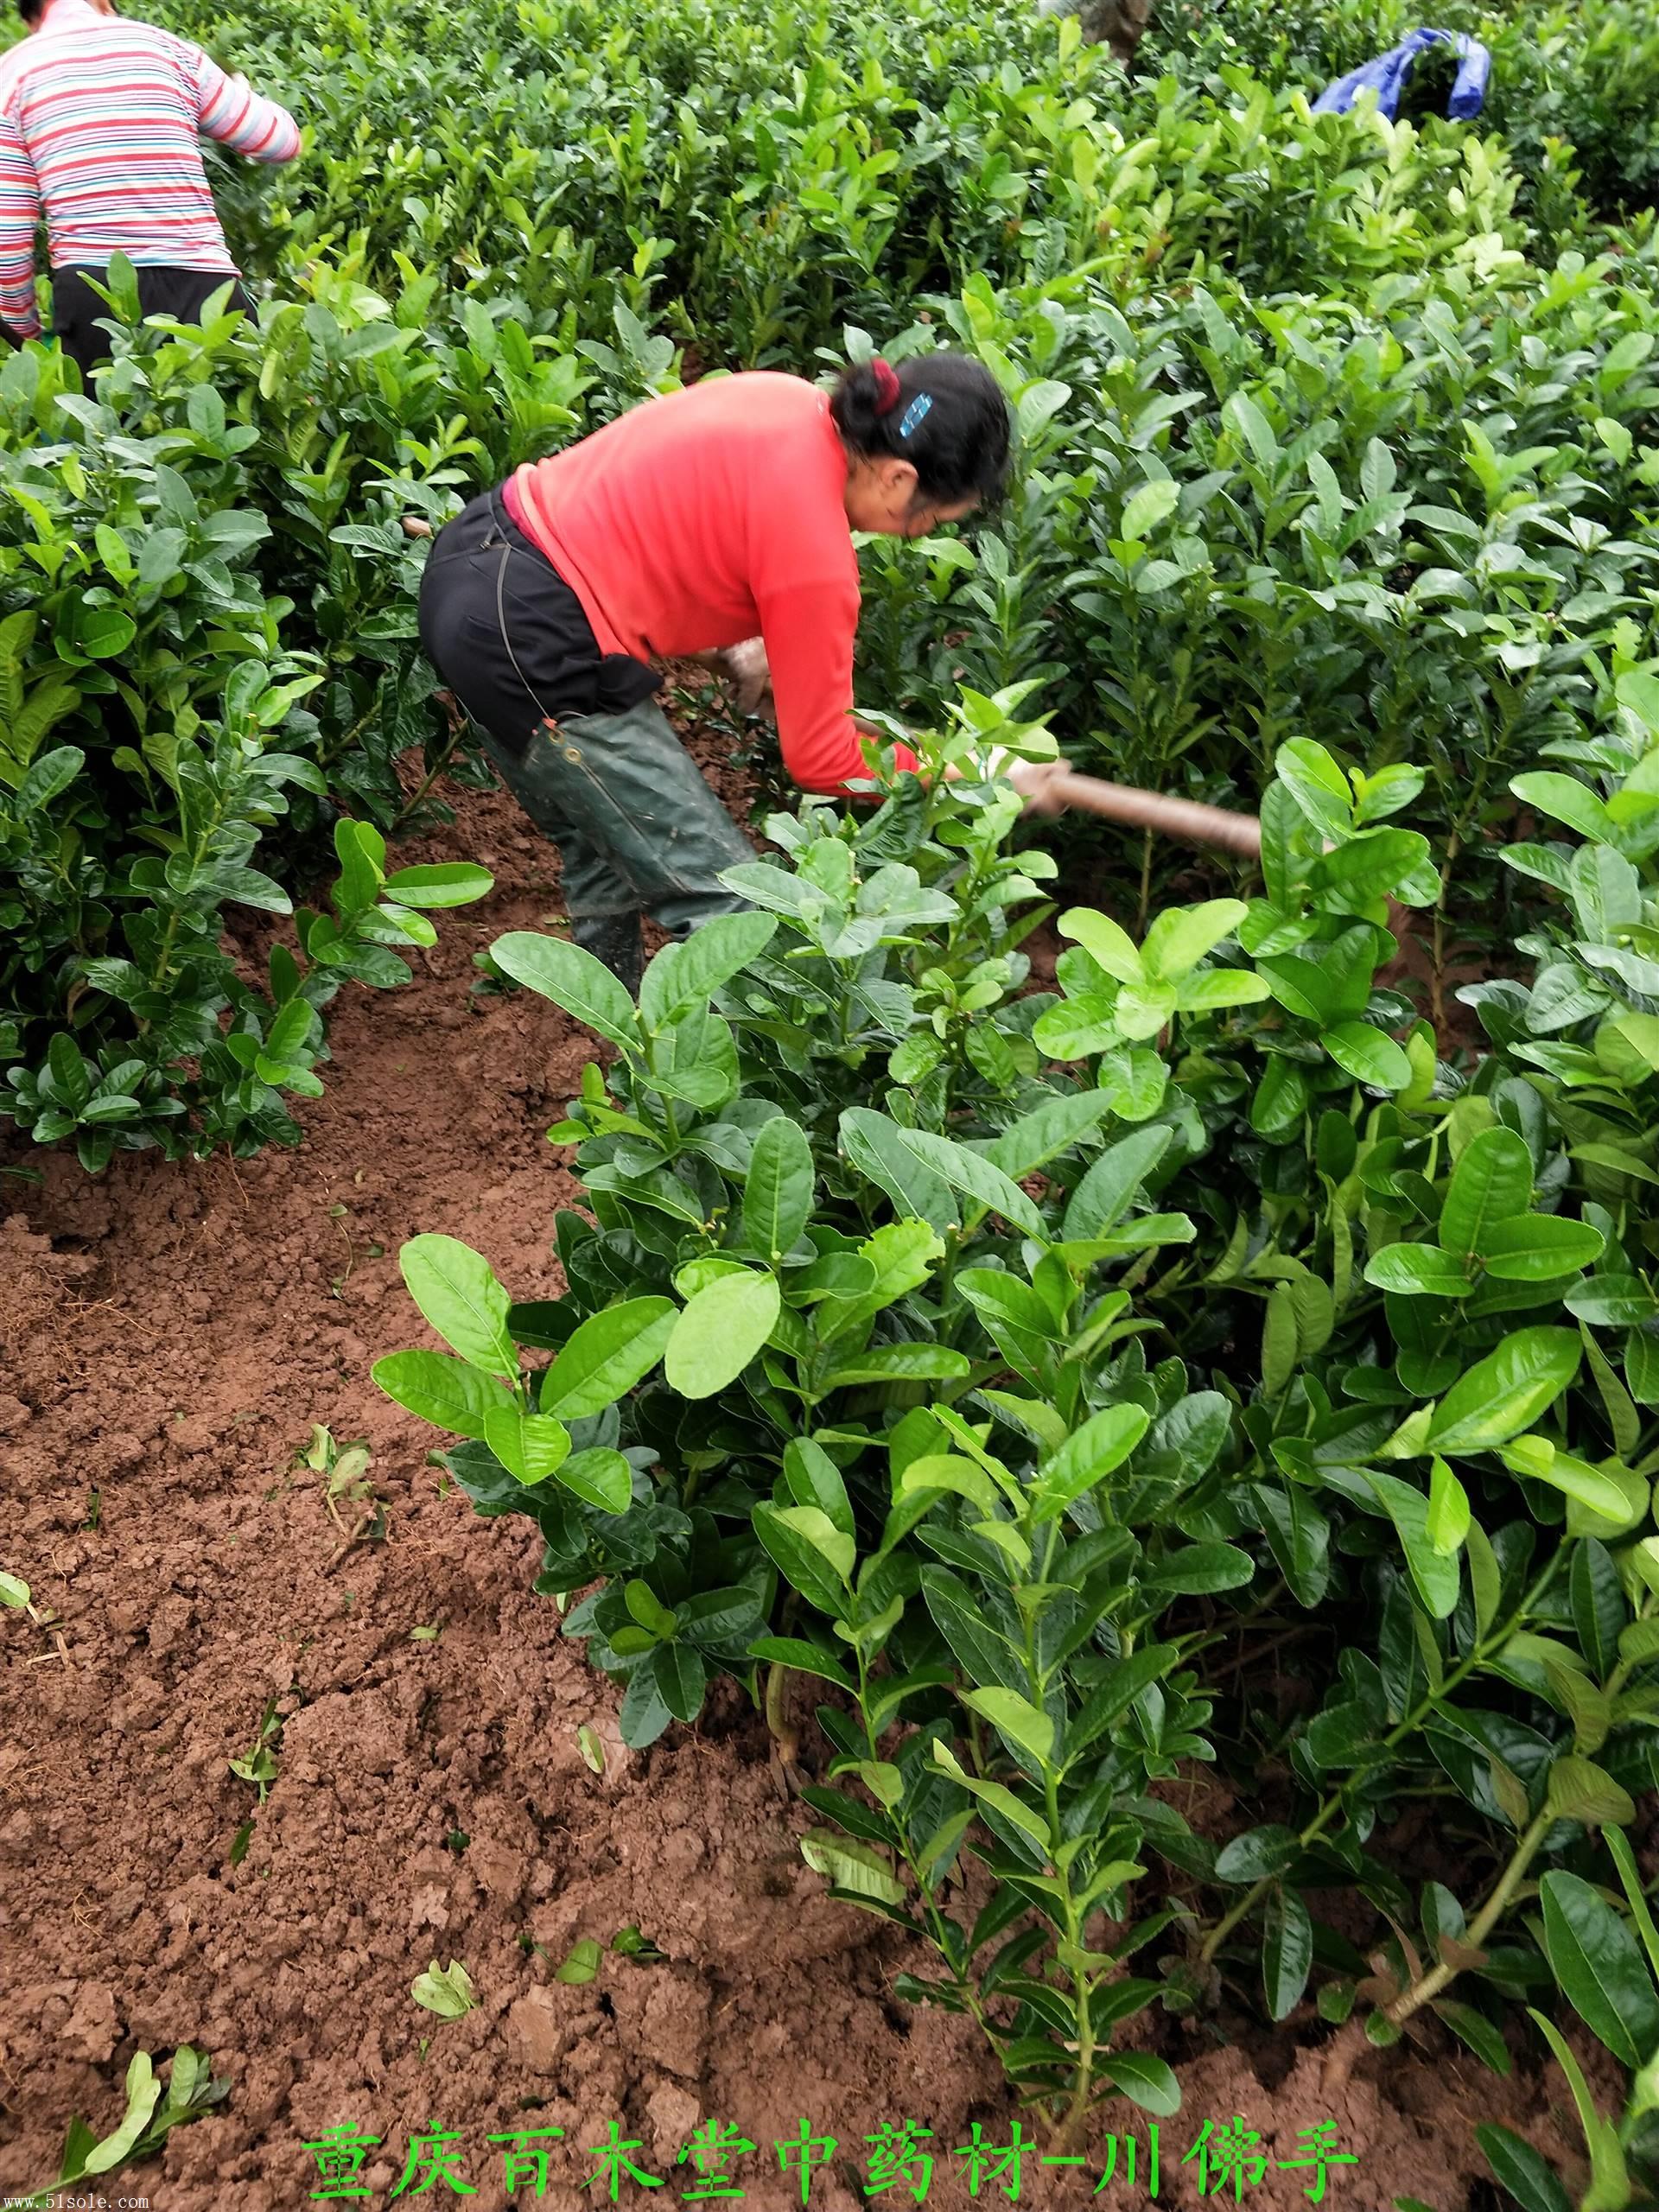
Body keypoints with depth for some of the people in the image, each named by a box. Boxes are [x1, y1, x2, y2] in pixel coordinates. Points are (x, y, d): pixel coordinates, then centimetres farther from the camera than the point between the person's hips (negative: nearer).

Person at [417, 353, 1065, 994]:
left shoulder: (788, 400, 3)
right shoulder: (815, 553, -19)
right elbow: (821, 759, -8)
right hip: (536, 650, -10)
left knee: (605, 854, 26)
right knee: (730, 906, -1)